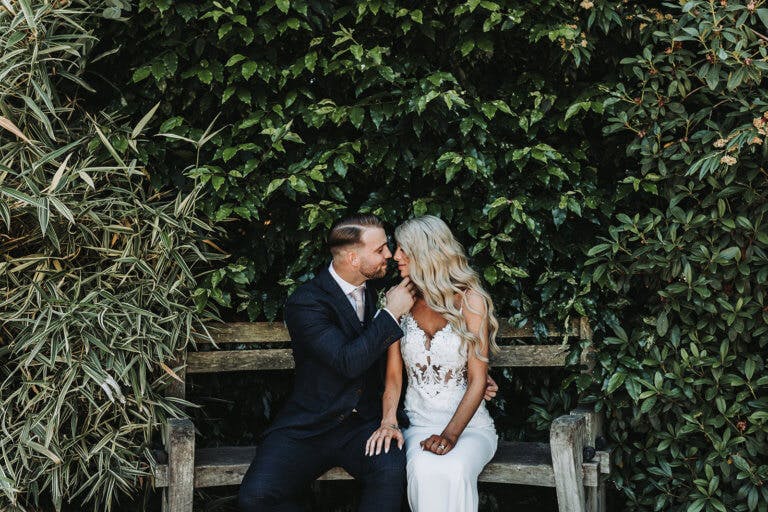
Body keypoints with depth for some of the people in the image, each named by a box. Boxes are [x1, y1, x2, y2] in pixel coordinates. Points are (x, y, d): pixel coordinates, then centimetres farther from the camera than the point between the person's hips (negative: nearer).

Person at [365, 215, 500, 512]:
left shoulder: (469, 300, -3)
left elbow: (477, 379, -7)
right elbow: (393, 376, 7)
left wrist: (451, 434, -20)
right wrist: (388, 422, -13)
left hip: (469, 422, -2)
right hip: (419, 425, 2)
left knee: (454, 470, -36)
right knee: (423, 470, -33)